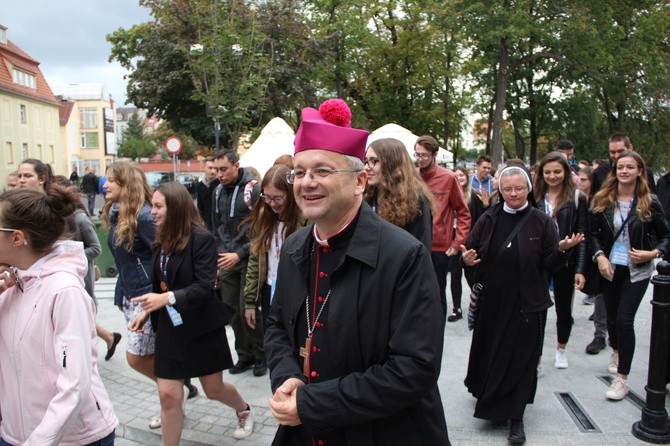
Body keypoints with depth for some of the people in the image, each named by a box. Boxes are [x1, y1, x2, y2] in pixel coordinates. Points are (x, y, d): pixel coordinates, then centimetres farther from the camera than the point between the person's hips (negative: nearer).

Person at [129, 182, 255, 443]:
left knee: (213, 389, 13)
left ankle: (245, 411, 44)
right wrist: (147, 311, -1)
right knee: (168, 395, 3)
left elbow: (205, 287, -22)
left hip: (201, 326, -5)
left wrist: (167, 298, -31)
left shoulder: (202, 238, -17)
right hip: (170, 327, 5)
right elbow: (159, 285, 10)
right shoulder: (162, 240, 3)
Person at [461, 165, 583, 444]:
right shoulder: (488, 220, 2)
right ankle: (494, 405, 40)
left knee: (521, 361, 3)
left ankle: (516, 419, 17)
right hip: (492, 302, 3)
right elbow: (470, 251, 5)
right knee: (490, 355, 14)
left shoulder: (541, 222, -3)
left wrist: (562, 249, -23)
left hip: (527, 304, -2)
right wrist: (467, 260, -17)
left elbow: (550, 264, -4)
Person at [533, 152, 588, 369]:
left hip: (566, 263, 0)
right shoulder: (535, 197, 2)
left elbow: (582, 235, -4)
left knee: (564, 308, 14)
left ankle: (561, 350, 37)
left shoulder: (577, 198, -3)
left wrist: (580, 269, -9)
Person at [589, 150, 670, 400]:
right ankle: (617, 351, 47)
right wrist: (599, 255, -11)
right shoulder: (602, 200, -3)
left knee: (625, 320, -9)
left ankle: (622, 378, 3)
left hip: (637, 270, -2)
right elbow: (594, 233, 3)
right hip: (609, 267, 2)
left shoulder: (649, 202, -6)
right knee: (612, 317, 14)